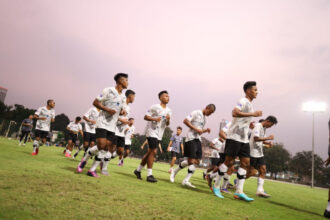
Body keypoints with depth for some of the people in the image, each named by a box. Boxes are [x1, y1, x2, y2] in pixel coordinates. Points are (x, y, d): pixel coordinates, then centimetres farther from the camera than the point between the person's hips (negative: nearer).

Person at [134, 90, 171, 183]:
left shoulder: (169, 110, 13)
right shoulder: (155, 107, -6)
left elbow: (167, 124, 14)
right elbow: (146, 117, -7)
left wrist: (168, 120, -8)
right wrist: (154, 119, -24)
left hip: (159, 134, 7)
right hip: (152, 132, -7)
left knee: (150, 152, 11)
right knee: (153, 152, -13)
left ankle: (138, 170, 25)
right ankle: (149, 175, -7)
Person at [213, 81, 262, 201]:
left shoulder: (249, 104, 22)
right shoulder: (243, 101, -8)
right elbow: (235, 113, -27)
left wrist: (249, 124, 19)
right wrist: (253, 114, -27)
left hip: (244, 139, 9)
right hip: (234, 136, -9)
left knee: (245, 162, 2)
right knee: (229, 161, -5)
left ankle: (239, 191, 5)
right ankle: (216, 186, 8)